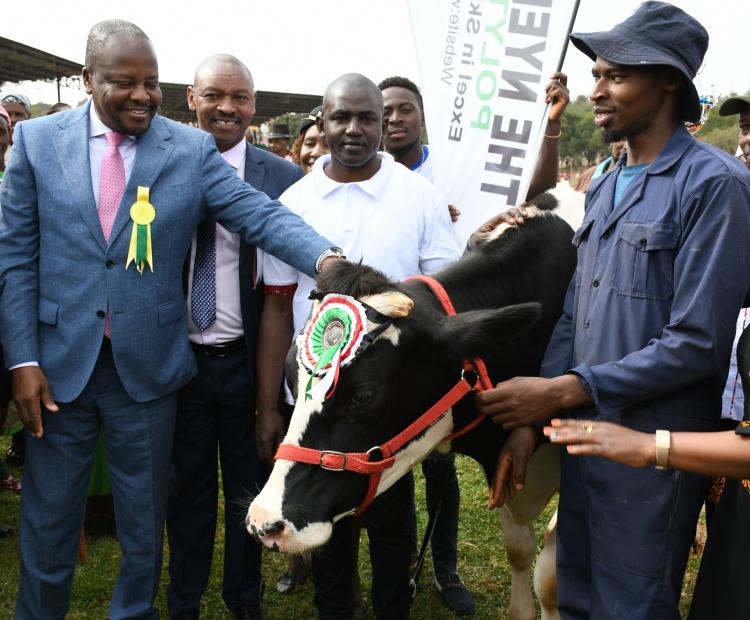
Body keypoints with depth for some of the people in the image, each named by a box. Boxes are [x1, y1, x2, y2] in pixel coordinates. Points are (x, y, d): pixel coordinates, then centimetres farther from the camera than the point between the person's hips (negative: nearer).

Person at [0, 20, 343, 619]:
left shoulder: (192, 148, -2)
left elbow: (262, 214, -12)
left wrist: (326, 258, -31)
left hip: (149, 364, 0)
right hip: (58, 361, 0)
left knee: (145, 519, 15)